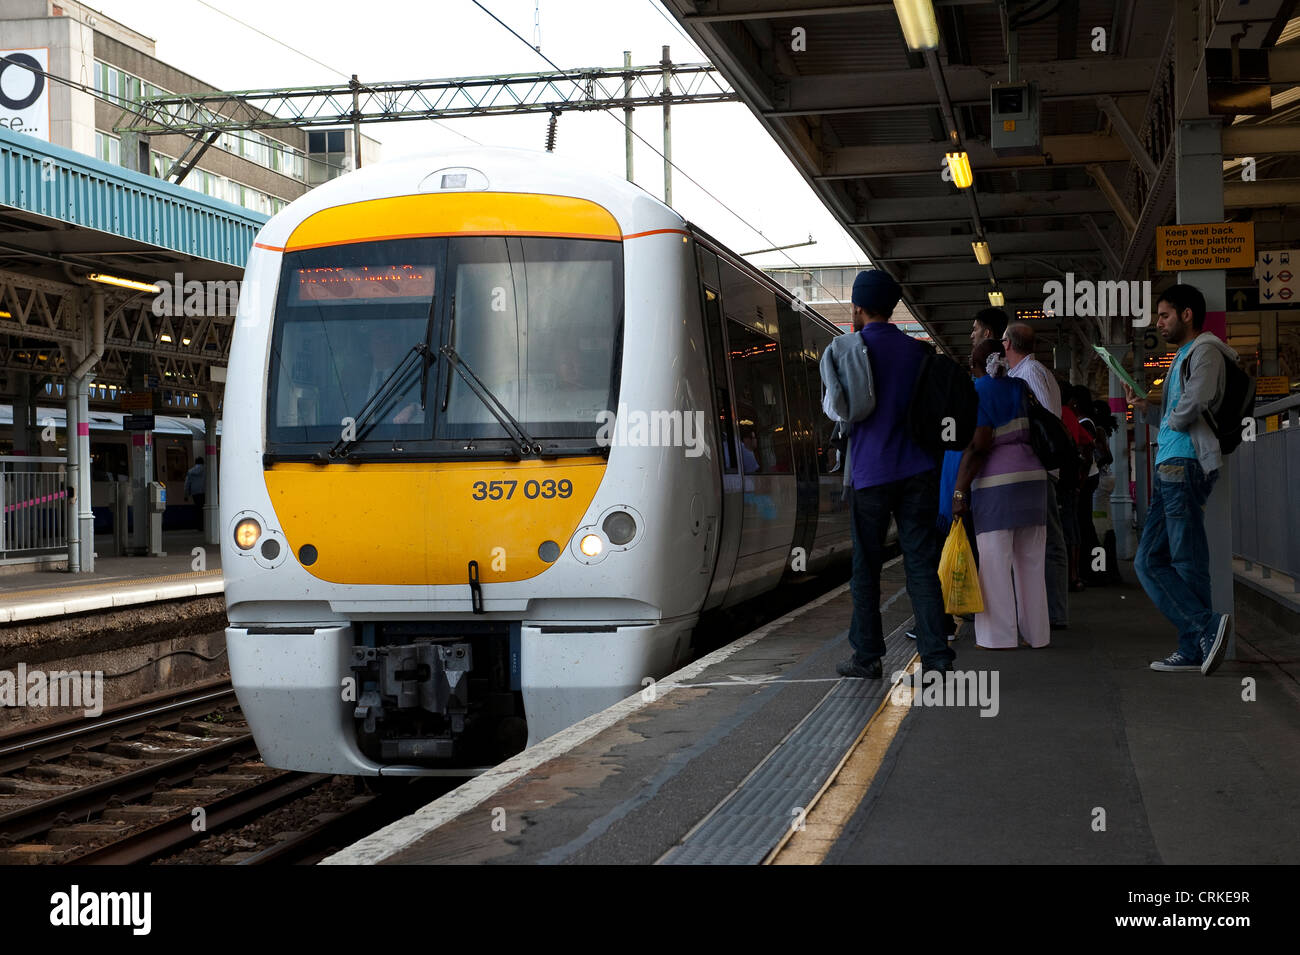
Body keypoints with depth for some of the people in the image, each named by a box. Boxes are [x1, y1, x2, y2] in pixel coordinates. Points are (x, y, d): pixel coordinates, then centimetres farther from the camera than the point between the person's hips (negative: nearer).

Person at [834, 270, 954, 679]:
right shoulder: (916, 350, 8)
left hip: (871, 472, -3)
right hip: (917, 469, 3)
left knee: (865, 567, 6)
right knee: (921, 563, 2)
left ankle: (867, 656, 9)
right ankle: (935, 653, -5)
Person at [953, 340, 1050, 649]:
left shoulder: (977, 392, -6)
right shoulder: (1019, 387, 12)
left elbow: (977, 446, -13)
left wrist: (960, 490, -12)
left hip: (996, 481, -6)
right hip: (1033, 475, 6)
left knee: (995, 560, -1)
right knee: (1030, 560, 11)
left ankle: (1000, 635, -1)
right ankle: (1036, 632, 15)